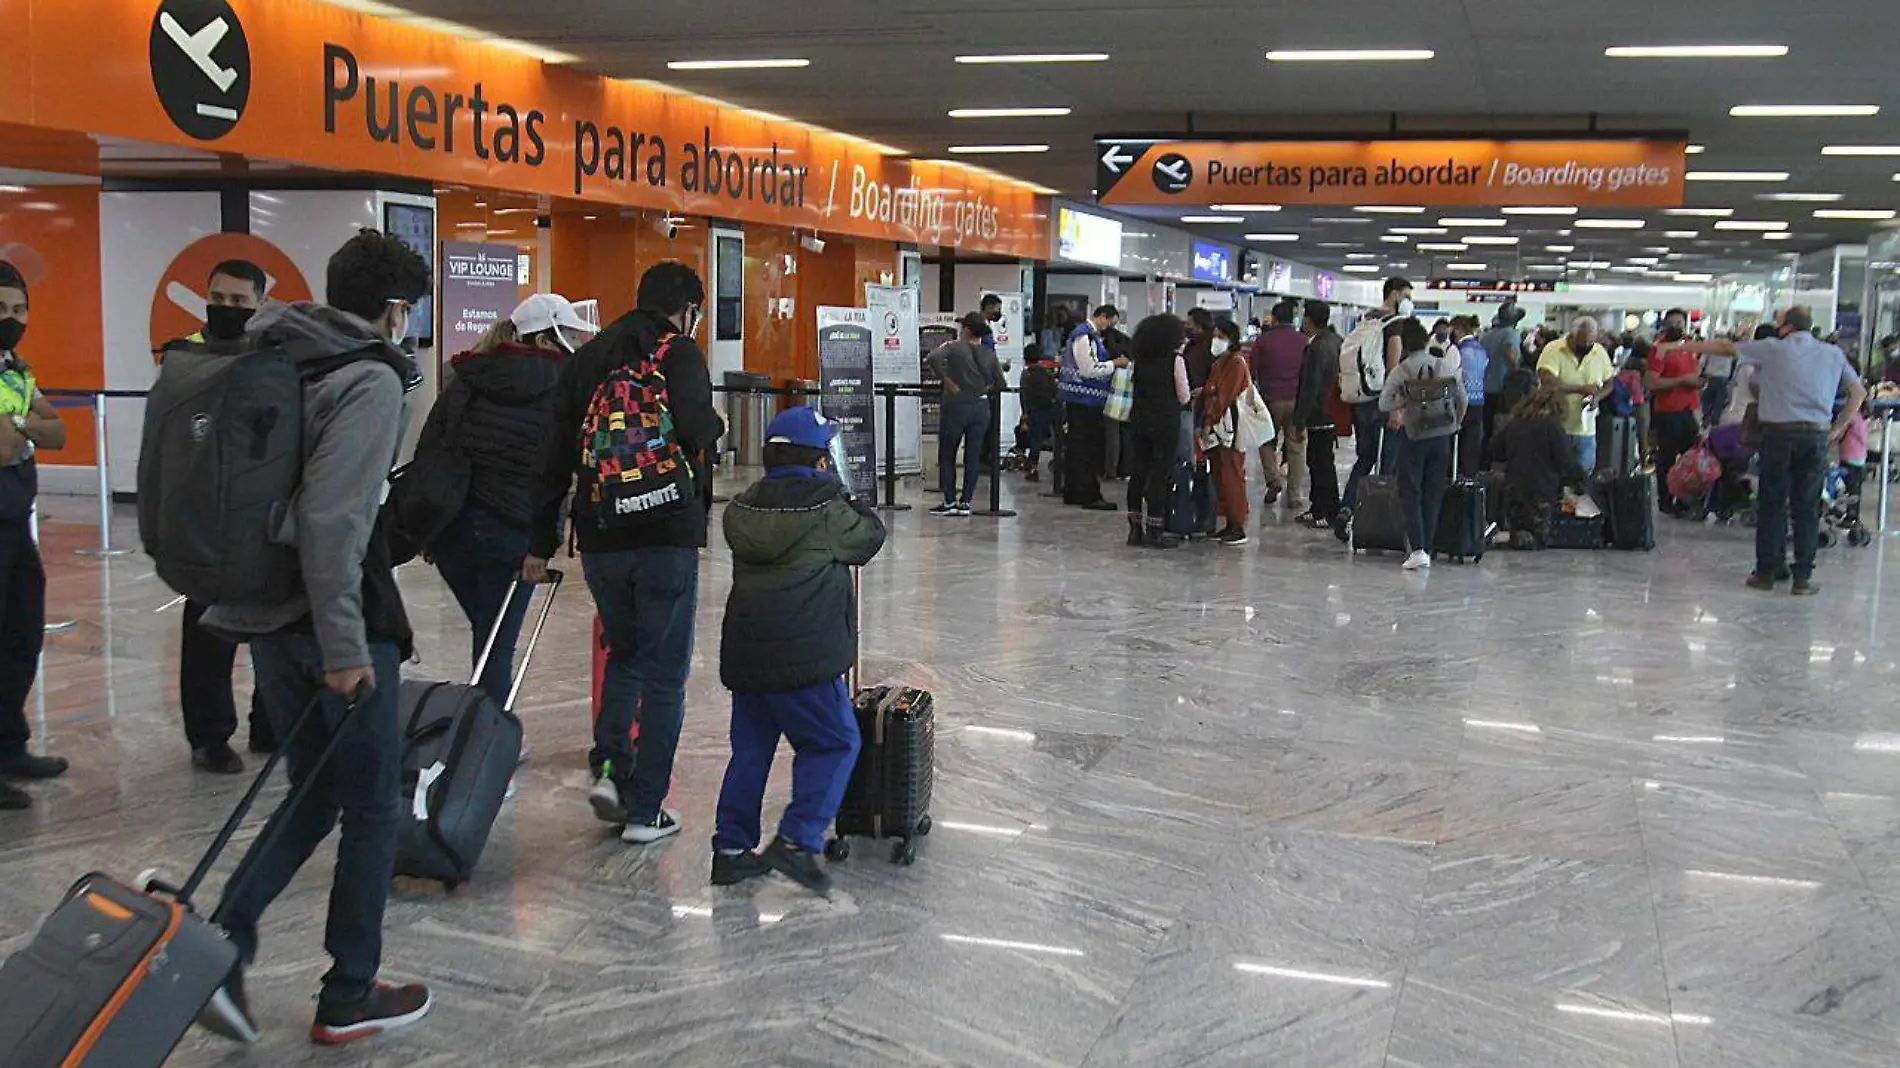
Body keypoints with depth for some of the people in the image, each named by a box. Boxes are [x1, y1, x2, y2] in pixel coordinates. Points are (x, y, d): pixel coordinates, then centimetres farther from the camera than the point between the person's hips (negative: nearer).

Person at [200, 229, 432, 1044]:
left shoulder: (271, 360, 11)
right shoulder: (370, 380, -14)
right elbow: (333, 518, -24)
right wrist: (345, 645, -22)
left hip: (264, 611, 8)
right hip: (335, 616, -8)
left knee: (314, 794, 19)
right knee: (373, 803, 7)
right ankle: (349, 999, 16)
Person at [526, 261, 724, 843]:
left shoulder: (585, 359, 14)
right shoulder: (679, 352, -4)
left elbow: (556, 459, 13)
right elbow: (696, 430, -24)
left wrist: (540, 543, 15)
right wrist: (715, 424, 0)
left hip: (600, 538, 5)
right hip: (667, 538, -5)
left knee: (624, 654, 24)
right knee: (665, 672, 6)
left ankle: (610, 768, 7)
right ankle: (644, 810, 8)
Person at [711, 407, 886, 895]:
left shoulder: (742, 509, 9)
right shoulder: (827, 508, -8)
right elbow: (870, 537, 7)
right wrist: (845, 496, 22)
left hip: (745, 652, 6)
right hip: (804, 653, -6)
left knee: (751, 746, 16)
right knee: (835, 743, 5)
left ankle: (731, 848, 18)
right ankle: (798, 841, -5)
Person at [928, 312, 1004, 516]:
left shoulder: (953, 348, -7)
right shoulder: (989, 353, 6)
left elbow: (934, 358, -24)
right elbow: (999, 382, 9)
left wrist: (949, 382, -17)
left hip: (956, 406, -4)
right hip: (981, 407, 4)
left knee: (947, 455, 7)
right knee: (972, 457, 8)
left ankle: (949, 502, 5)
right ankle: (965, 502, 9)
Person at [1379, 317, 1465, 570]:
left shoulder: (1400, 371, -6)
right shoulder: (1447, 365, 1)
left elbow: (1383, 404, -13)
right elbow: (1462, 399, 6)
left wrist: (1404, 403, 5)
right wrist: (1456, 425, 21)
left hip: (1414, 436, -2)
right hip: (1442, 436, 2)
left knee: (1412, 494, 4)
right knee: (1433, 495, 10)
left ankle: (1417, 549, -9)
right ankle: (1426, 548, 11)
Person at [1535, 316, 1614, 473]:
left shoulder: (1600, 353, 5)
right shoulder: (1553, 350, -11)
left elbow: (1610, 382, 16)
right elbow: (1547, 381, -25)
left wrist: (1597, 396, -6)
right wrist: (1580, 389, -25)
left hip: (1585, 430, 4)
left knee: (1584, 475, 4)